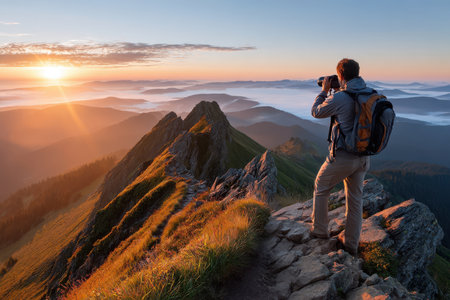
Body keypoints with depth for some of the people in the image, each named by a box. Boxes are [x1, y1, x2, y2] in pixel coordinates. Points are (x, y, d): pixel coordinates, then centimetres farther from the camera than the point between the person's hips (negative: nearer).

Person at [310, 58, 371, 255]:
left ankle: (320, 229, 31)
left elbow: (316, 112, -3)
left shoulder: (338, 98, -20)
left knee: (321, 189, 18)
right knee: (355, 199, 17)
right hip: (363, 157, 6)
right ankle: (351, 244, 29)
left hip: (342, 157, -6)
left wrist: (324, 90, 8)